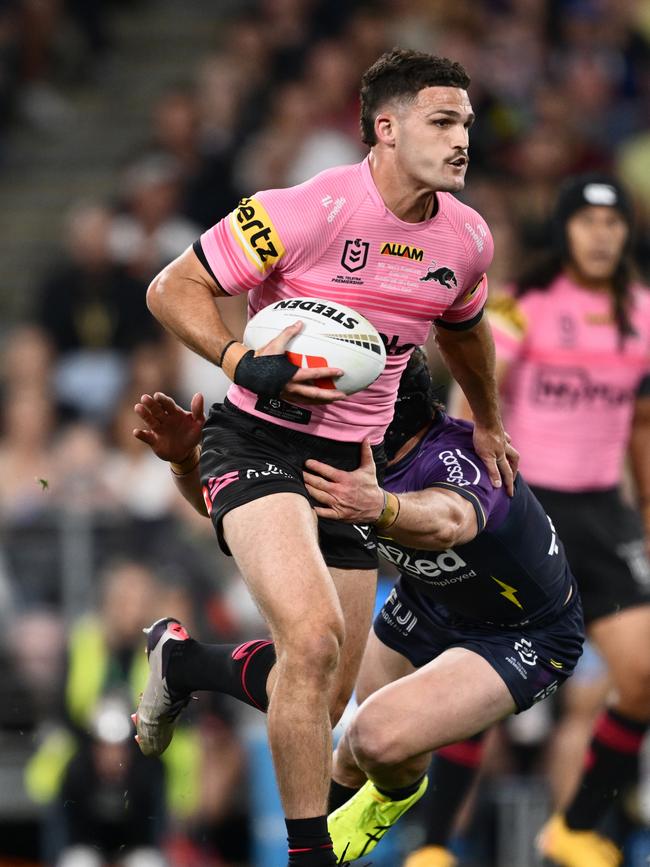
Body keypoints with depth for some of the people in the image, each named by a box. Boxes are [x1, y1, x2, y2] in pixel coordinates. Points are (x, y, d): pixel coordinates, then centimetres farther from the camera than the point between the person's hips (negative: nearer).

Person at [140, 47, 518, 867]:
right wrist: (244, 364, -26)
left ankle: (180, 657, 38)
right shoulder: (308, 211, -18)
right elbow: (172, 289, -11)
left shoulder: (467, 239, 1)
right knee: (314, 636, -29)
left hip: (352, 461, 7)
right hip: (259, 442, -7)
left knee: (326, 700, 8)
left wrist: (487, 424, 37)